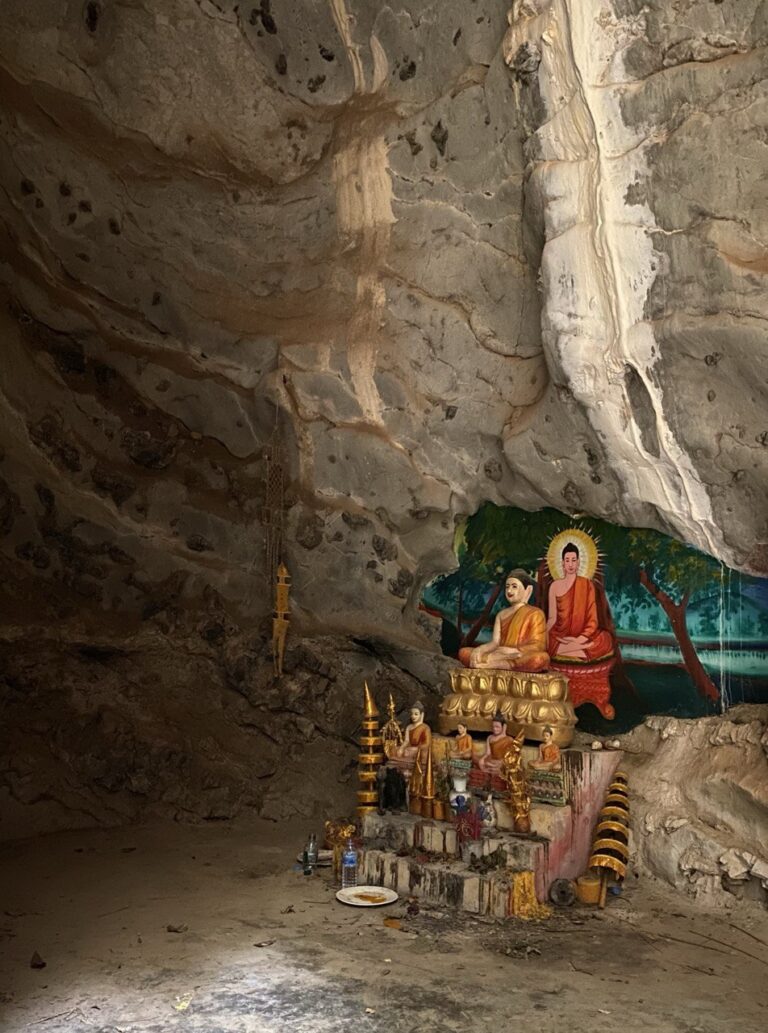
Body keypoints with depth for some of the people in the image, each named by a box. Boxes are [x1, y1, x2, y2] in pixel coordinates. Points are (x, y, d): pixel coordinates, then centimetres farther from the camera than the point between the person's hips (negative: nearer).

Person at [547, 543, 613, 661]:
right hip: (560, 636, -1)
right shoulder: (555, 586, 6)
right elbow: (552, 618, 3)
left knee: (605, 639, -26)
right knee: (546, 642, -32)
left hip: (582, 637, 1)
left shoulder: (587, 585, 5)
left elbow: (592, 618, 0)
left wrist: (583, 638, -16)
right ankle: (584, 650, -20)